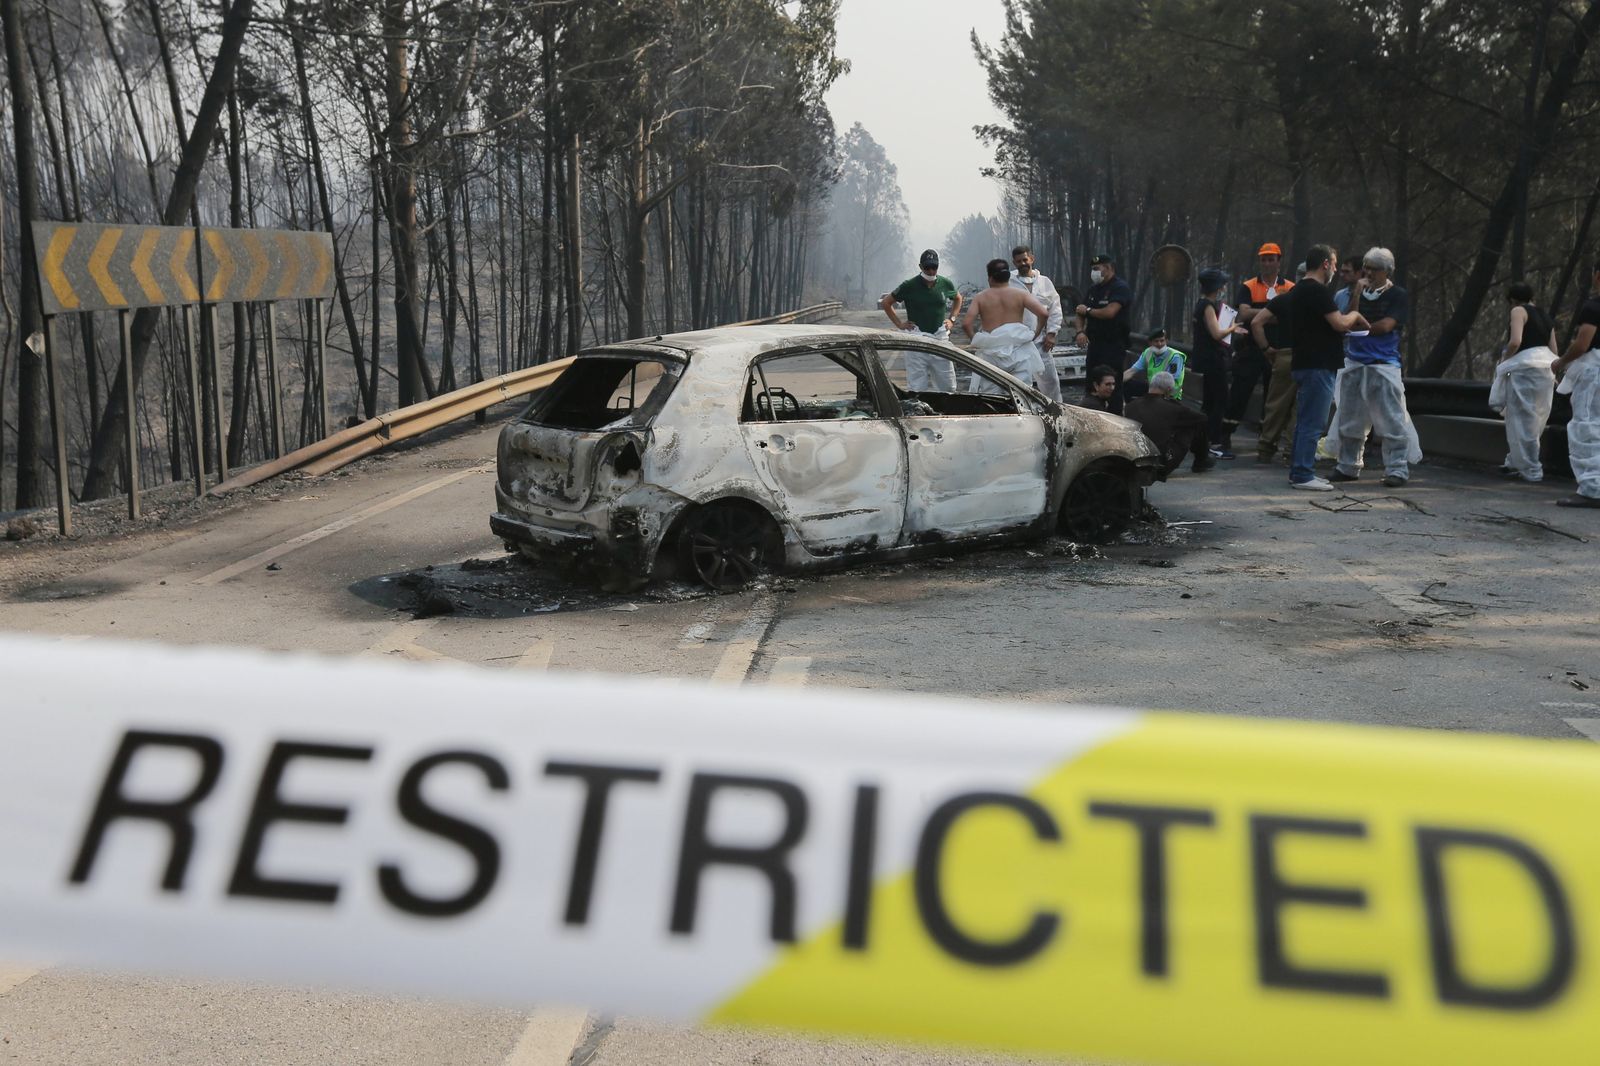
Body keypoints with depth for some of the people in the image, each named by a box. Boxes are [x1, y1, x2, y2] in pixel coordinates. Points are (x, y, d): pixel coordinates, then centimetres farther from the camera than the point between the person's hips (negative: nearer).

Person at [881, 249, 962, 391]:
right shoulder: (909, 286, -3)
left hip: (940, 338, 3)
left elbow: (958, 299, 26)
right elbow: (886, 303, 7)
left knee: (947, 385, 4)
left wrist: (952, 319, 14)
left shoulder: (946, 284, 5)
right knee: (917, 388, -5)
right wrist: (899, 324, 2)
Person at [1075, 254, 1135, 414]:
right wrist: (1080, 331, -2)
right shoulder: (1093, 289, 17)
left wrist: (1088, 310, -5)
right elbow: (1081, 313, 18)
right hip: (1095, 344, 8)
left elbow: (1109, 312, -22)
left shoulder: (1120, 288, -8)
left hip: (1114, 345, -8)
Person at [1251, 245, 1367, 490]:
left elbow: (1257, 322, 15)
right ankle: (1302, 475, -5)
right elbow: (1340, 324, -18)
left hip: (1304, 365, 10)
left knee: (1305, 422, 14)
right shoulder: (1318, 291, -14)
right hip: (1318, 366, -10)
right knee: (1312, 423, -7)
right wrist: (1355, 315, 2)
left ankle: (1298, 472, 19)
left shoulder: (1293, 293, 15)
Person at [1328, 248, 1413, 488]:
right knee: (1349, 420, 11)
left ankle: (1397, 469, -5)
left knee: (1391, 420, -8)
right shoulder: (1359, 291, 12)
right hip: (1354, 362, 5)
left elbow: (1385, 326, -12)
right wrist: (1357, 295, -8)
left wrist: (1358, 327, 0)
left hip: (1384, 364, -5)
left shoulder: (1397, 296, -1)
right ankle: (1348, 466, 22)